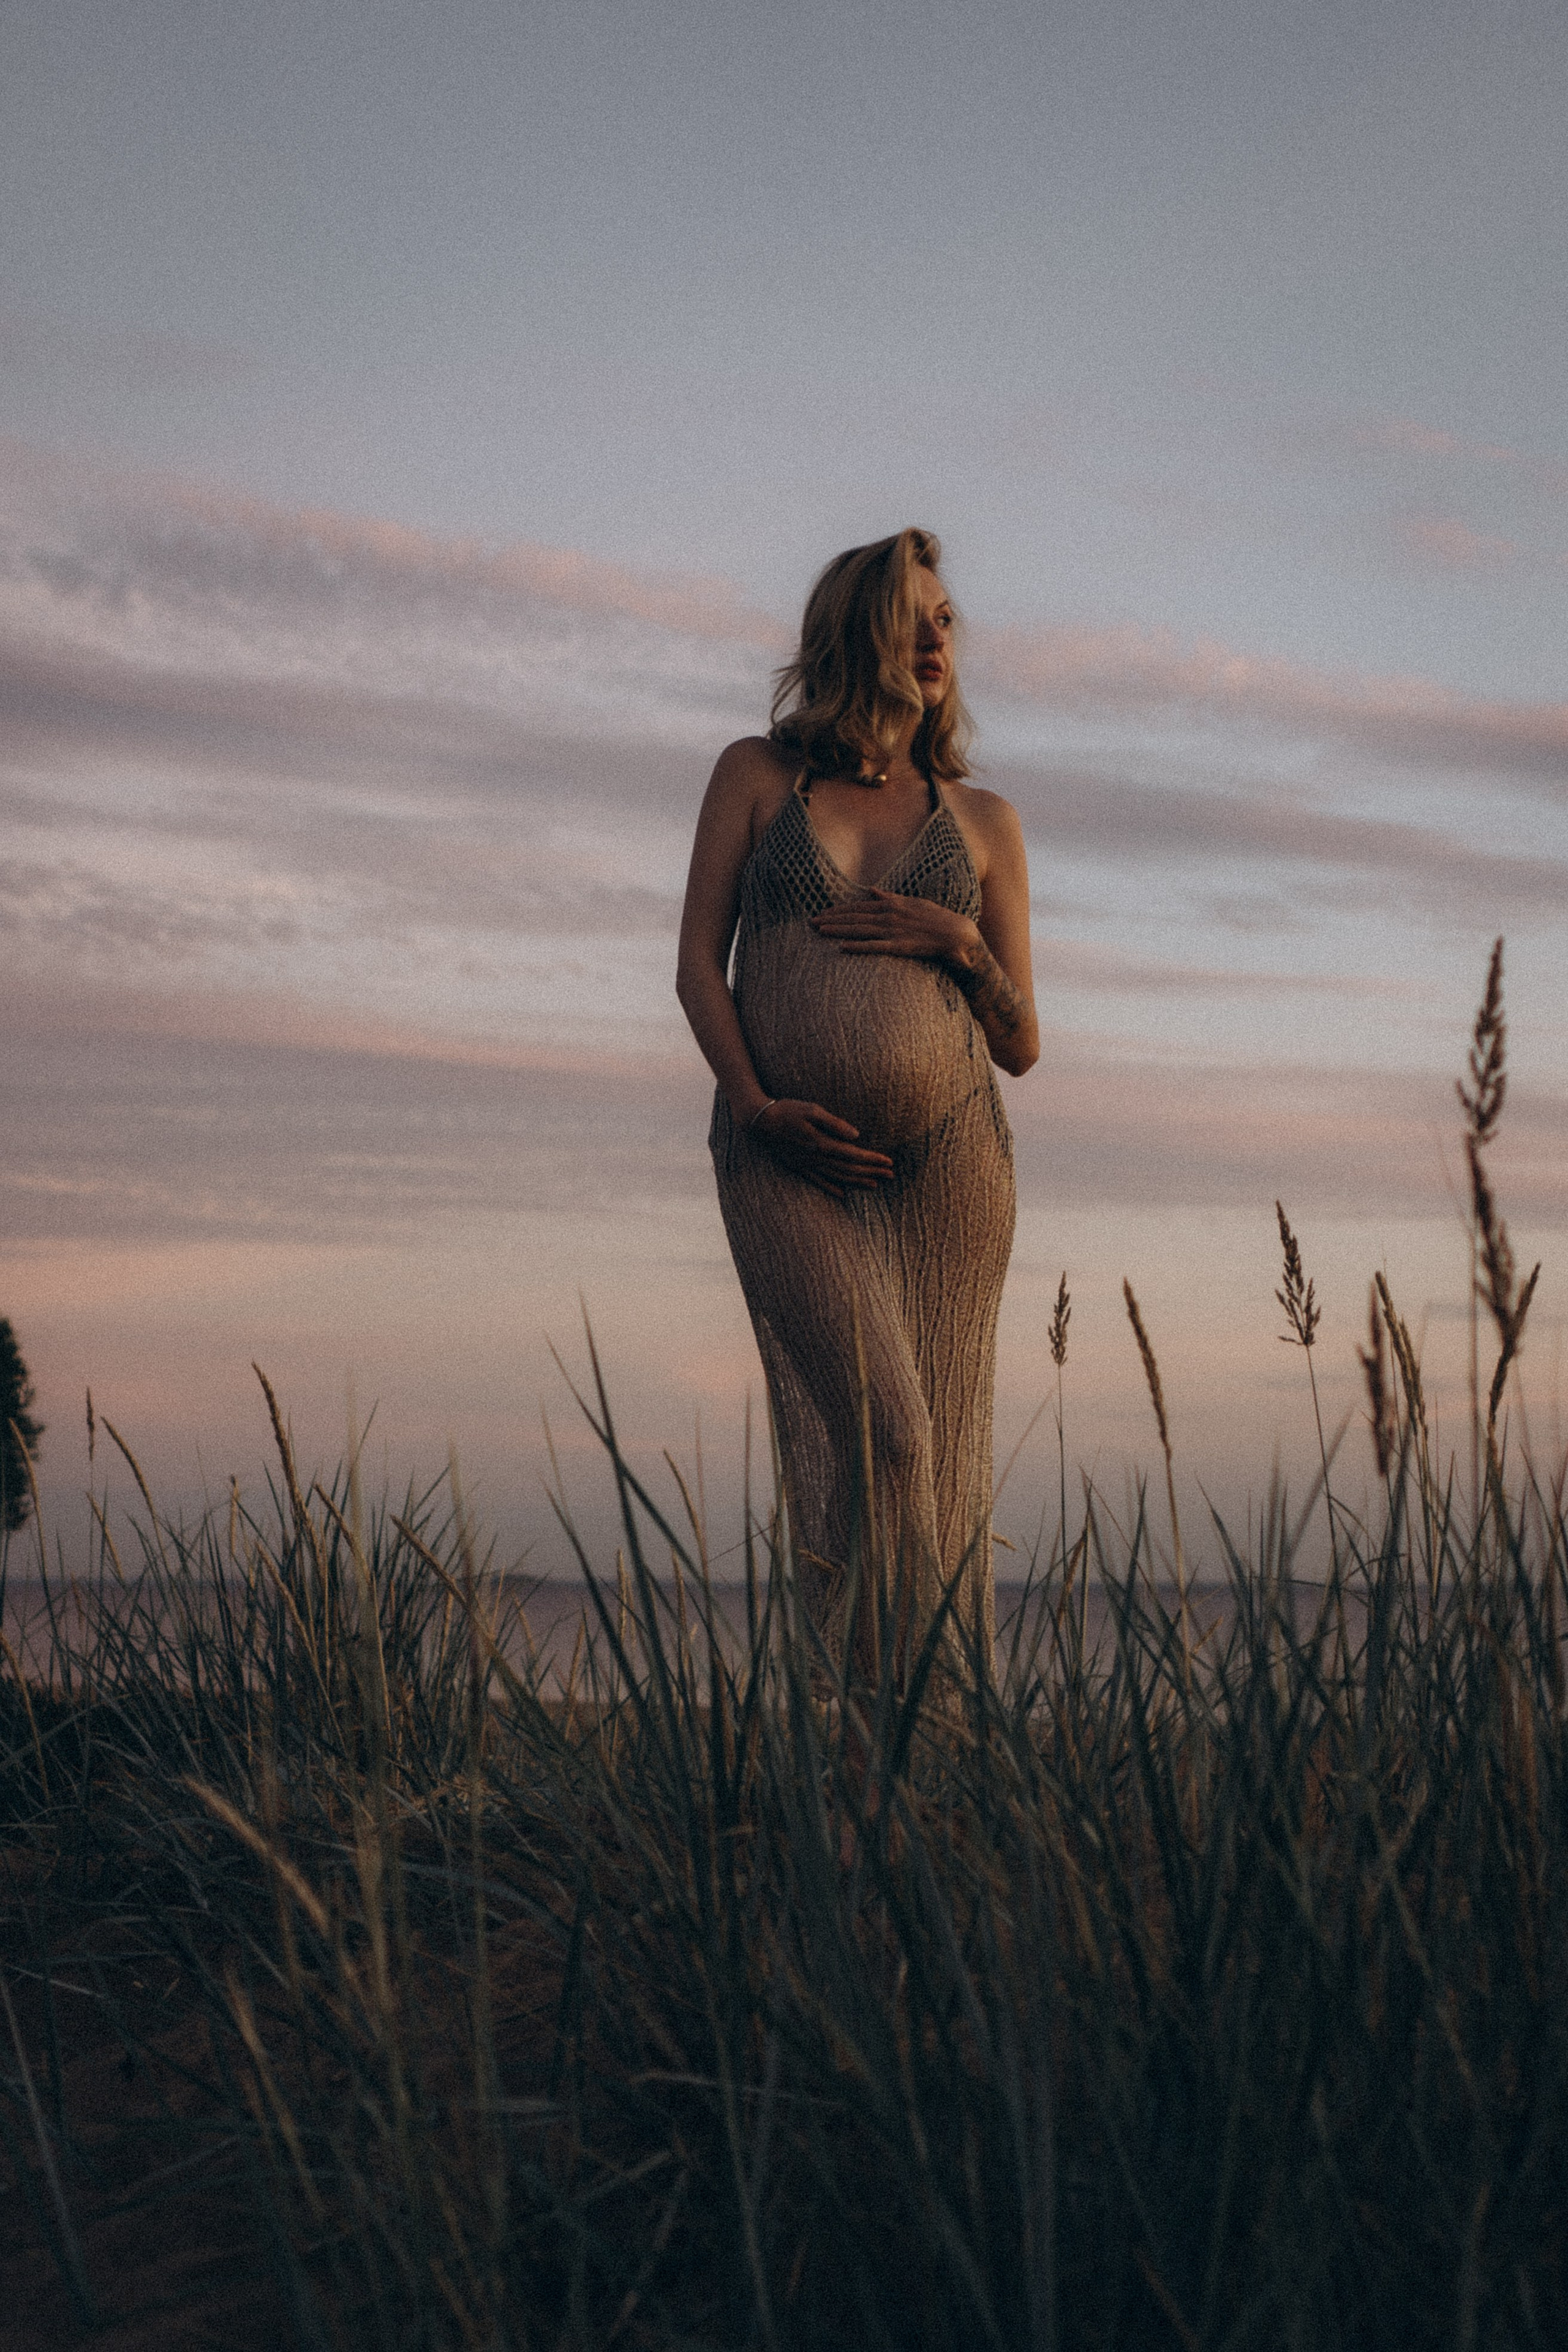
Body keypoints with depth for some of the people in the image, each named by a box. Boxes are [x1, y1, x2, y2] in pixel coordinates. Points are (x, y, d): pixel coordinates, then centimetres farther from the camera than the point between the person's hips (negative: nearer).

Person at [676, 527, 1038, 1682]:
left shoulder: (982, 819, 16)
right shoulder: (758, 774, 14)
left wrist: (962, 944, -4)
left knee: (946, 1451, -2)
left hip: (946, 1153, 2)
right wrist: (754, 1105, -9)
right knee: (874, 1430, -16)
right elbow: (698, 962, 6)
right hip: (787, 1160, -2)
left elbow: (1021, 1046, 15)